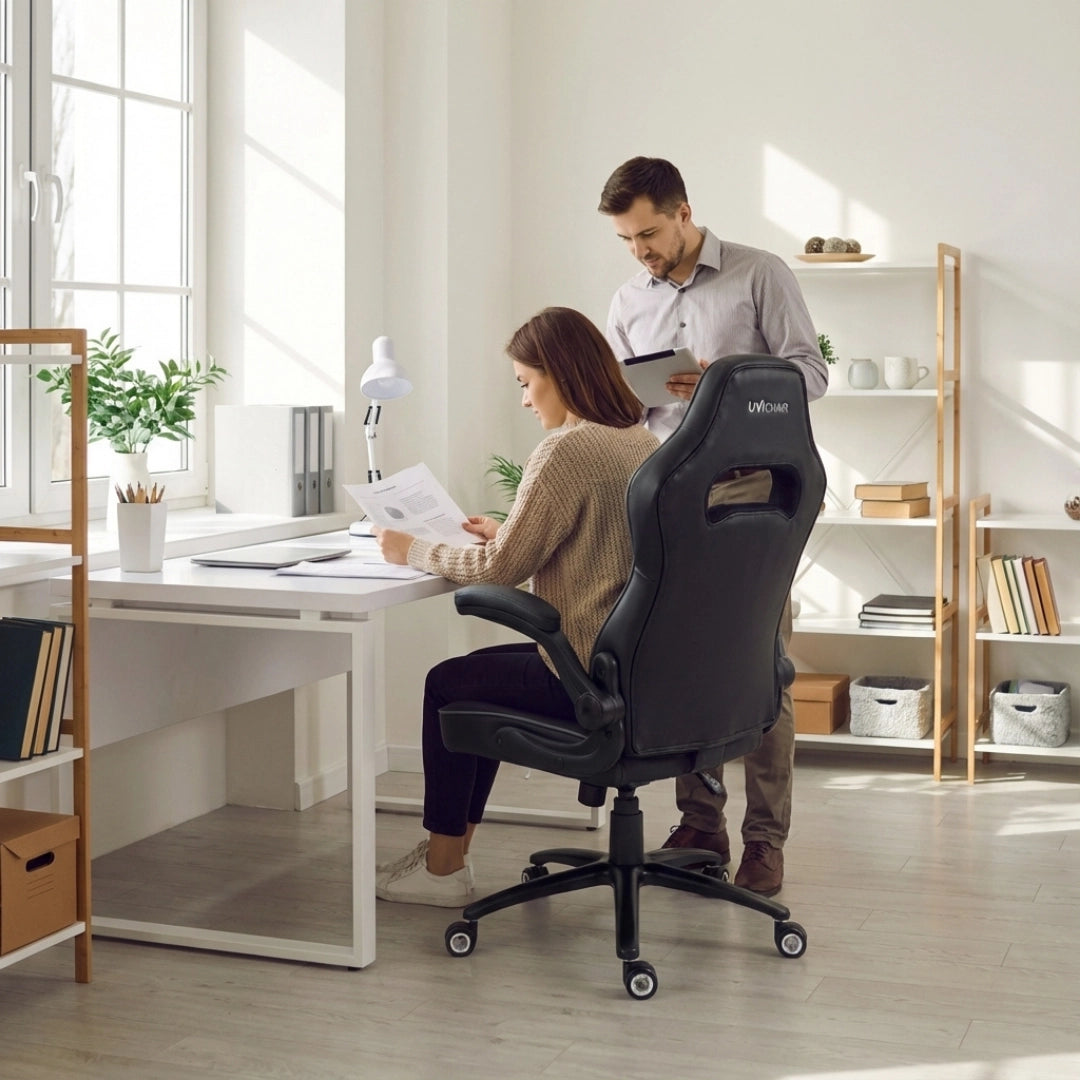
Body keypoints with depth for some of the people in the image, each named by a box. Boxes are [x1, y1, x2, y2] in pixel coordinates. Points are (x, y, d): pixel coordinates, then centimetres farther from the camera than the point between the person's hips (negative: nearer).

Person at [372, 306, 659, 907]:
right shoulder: (643, 443, 9)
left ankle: (443, 871, 20)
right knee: (485, 672, 25)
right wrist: (506, 534, 19)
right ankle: (452, 852, 28)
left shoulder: (565, 452, -19)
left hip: (591, 676, -9)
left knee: (447, 685, 11)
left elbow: (500, 570, -15)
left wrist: (415, 552, -2)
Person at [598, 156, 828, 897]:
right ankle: (701, 822, 14)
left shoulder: (760, 276, 1)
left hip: (750, 492, -4)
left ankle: (766, 838, 2)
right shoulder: (629, 304, 15)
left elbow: (810, 372, -4)